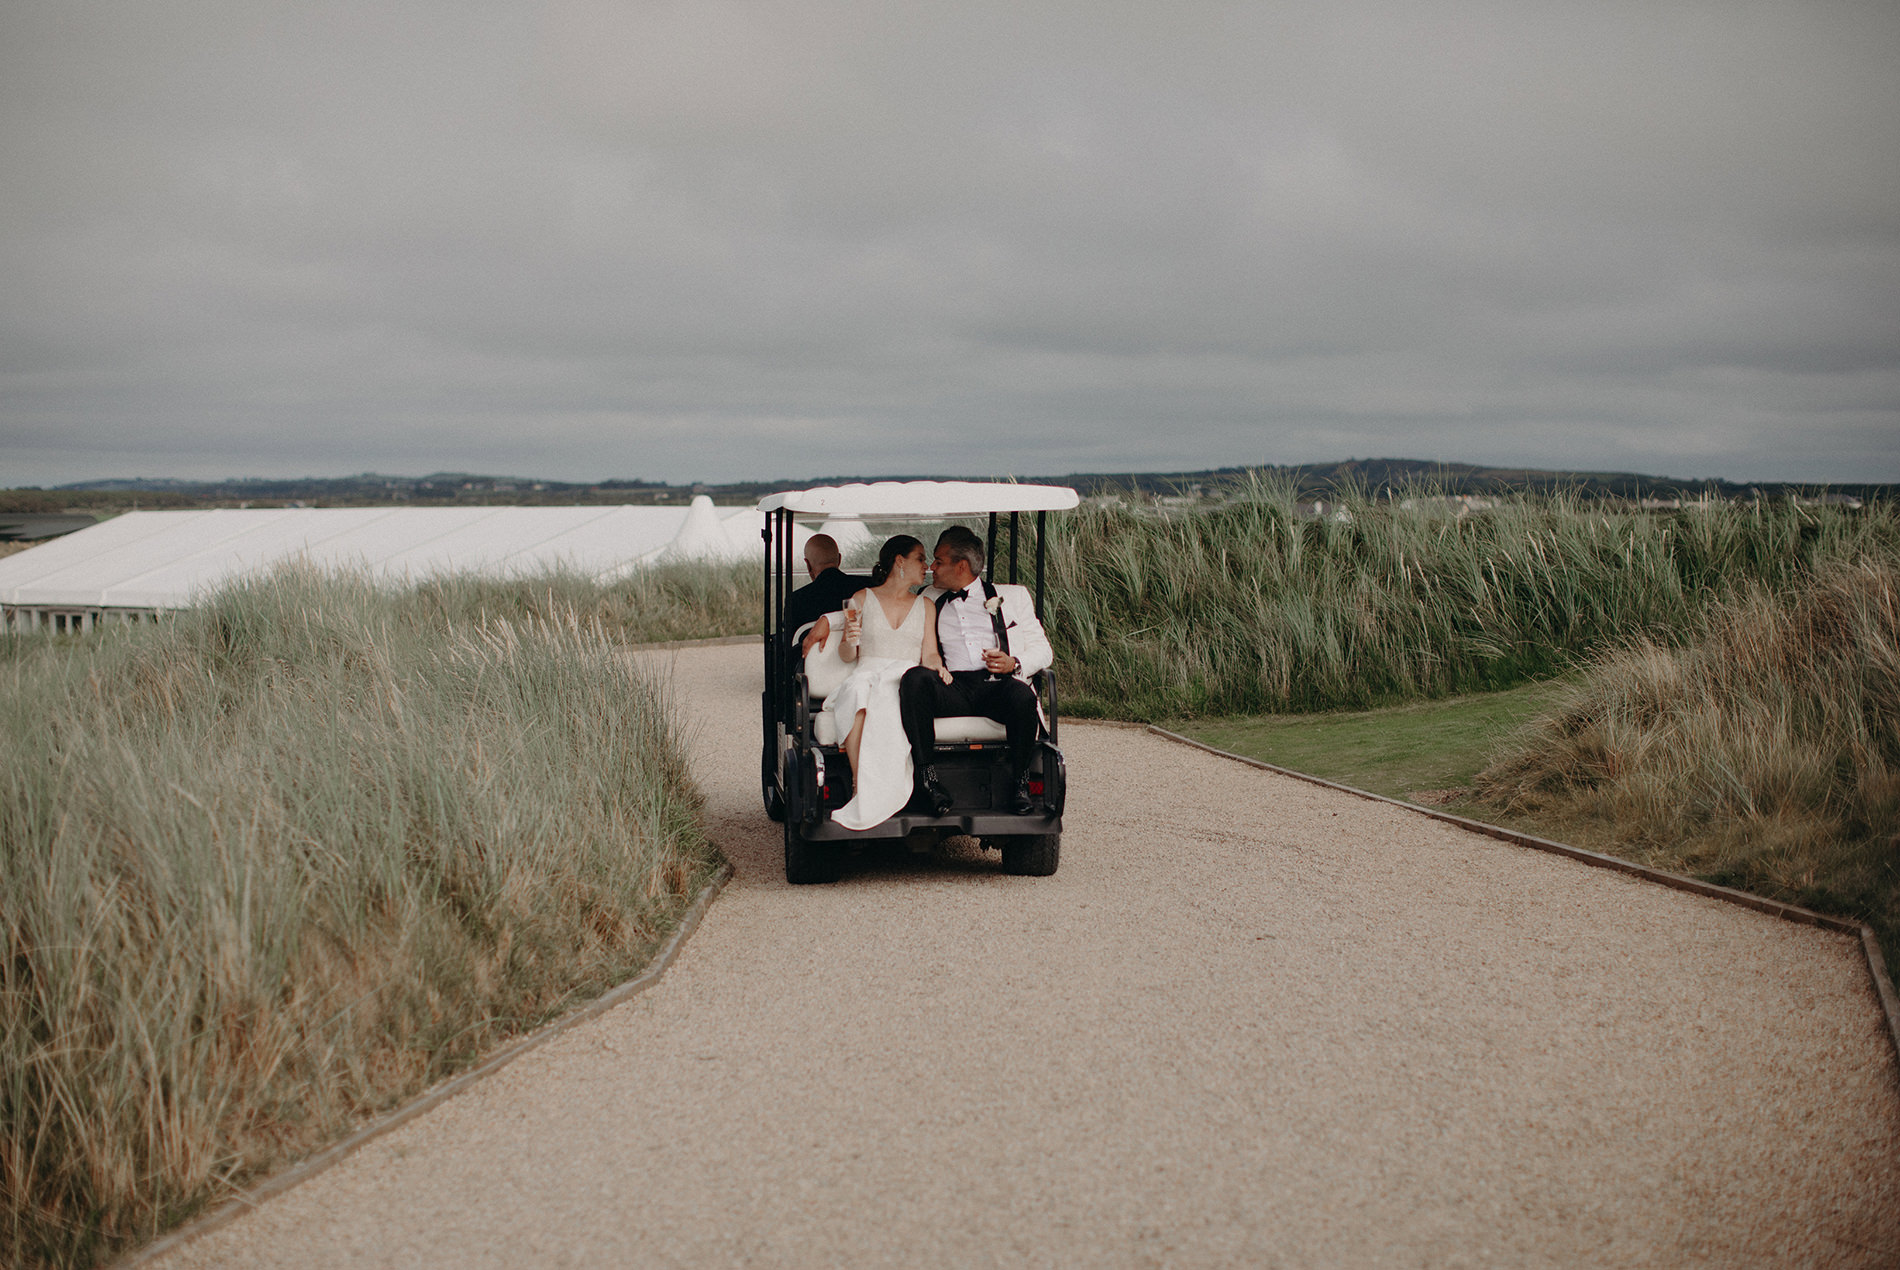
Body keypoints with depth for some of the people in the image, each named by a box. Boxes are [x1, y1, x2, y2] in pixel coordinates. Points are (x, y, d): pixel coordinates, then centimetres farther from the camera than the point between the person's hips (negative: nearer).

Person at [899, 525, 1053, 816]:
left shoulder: (1013, 597, 20)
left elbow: (1043, 650, 15)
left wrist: (1013, 663, -6)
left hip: (997, 684, -2)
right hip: (952, 686, 2)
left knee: (1021, 696, -38)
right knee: (915, 678, -32)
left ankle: (1020, 782, -15)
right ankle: (925, 779, -35)